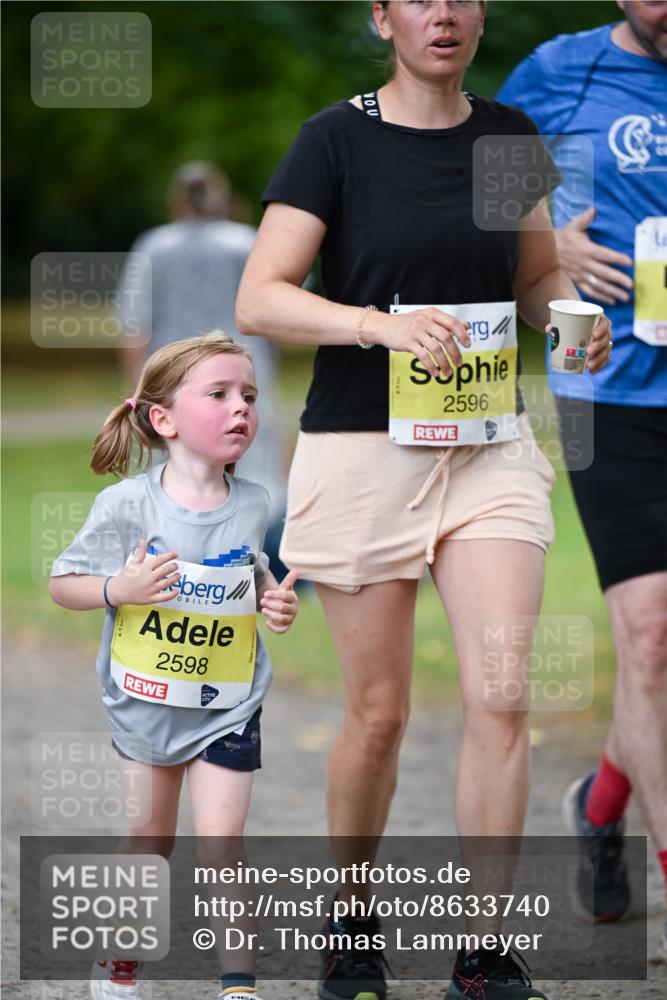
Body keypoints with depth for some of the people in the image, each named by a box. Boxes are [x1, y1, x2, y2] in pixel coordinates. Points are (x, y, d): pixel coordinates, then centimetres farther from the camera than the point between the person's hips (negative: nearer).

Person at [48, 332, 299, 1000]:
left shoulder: (251, 505, -7)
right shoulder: (127, 505, -16)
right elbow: (63, 583, -8)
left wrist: (274, 600, -8)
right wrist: (119, 589, -25)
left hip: (227, 707, 0)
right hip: (145, 698, 0)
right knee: (148, 837, 16)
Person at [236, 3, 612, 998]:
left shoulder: (510, 134, 7)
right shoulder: (337, 138, -6)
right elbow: (259, 299, -12)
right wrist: (383, 323, -27)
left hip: (492, 449, 3)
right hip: (364, 453, -3)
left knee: (502, 699, -8)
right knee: (379, 712, 5)